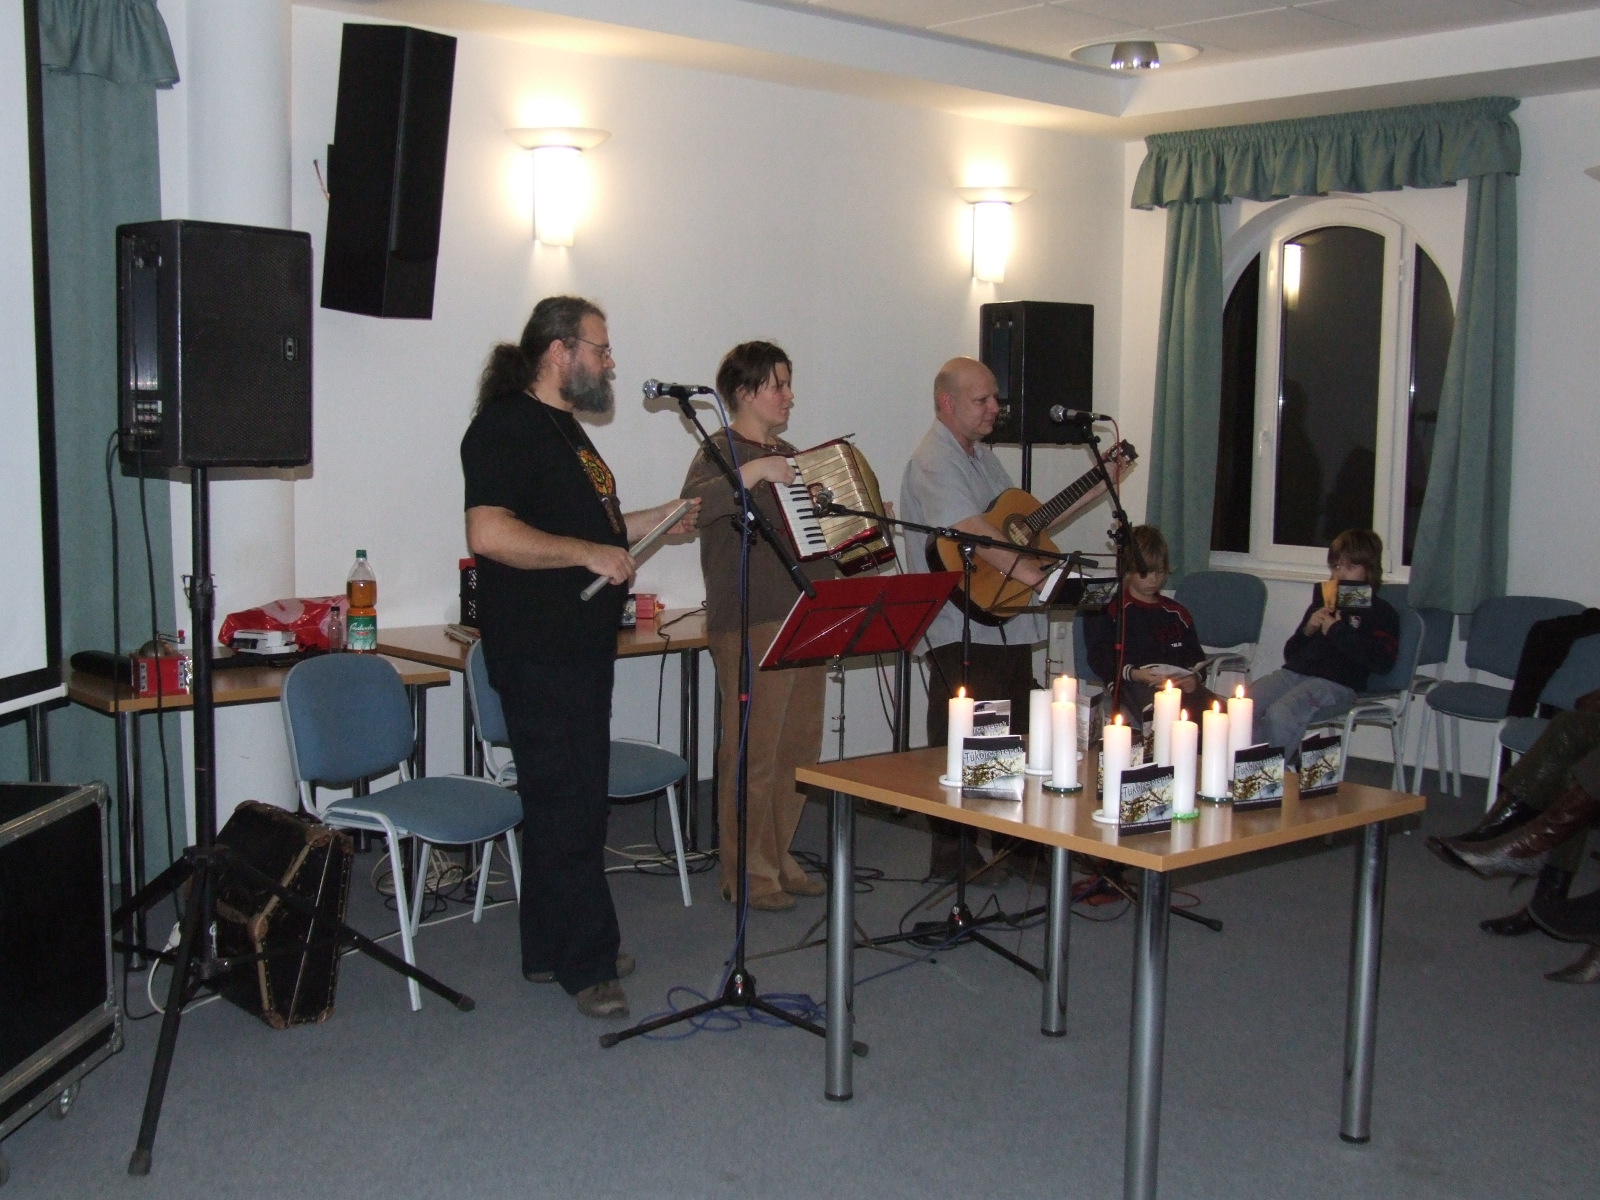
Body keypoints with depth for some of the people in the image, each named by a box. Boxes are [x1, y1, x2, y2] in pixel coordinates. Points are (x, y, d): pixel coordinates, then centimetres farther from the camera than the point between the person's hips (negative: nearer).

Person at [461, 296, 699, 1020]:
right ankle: (586, 964, 5)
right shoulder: (505, 427, -14)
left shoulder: (562, 427, 19)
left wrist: (655, 521, 17)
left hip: (581, 647, 11)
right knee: (569, 804, -5)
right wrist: (590, 552, -22)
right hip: (537, 653, -11)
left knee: (567, 800, 15)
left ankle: (551, 949, 25)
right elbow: (490, 533, -27)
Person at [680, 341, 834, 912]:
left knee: (800, 746, 12)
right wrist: (752, 473, -31)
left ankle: (779, 859, 24)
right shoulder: (720, 451, -6)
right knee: (752, 752, -4)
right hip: (750, 627, -8)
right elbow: (692, 505, -27)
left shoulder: (789, 455, 19)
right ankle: (748, 873, 6)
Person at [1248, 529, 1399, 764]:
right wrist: (1307, 630, 8)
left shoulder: (1381, 612, 9)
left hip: (1335, 682, -7)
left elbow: (1381, 662, -9)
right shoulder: (1322, 602, 29)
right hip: (1294, 672, 7)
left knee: (1280, 715, -34)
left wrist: (1338, 632, -5)